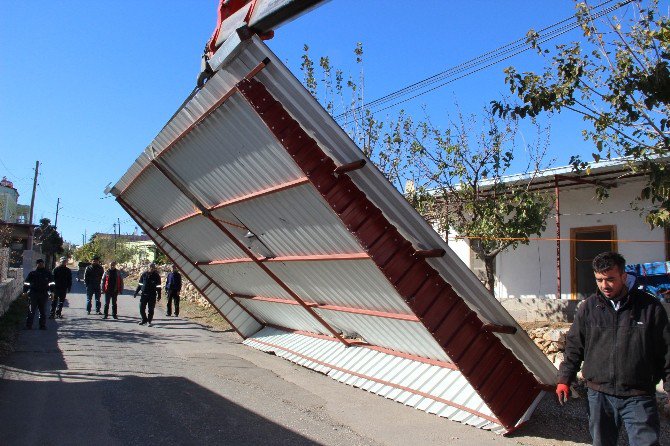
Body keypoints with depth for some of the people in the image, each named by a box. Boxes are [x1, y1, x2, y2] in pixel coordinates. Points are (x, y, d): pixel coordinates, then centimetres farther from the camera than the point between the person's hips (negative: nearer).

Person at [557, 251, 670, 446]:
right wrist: (565, 379, 4)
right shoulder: (589, 307, 3)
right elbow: (574, 346, 8)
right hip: (599, 395, 2)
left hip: (638, 397, -2)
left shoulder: (649, 306, -3)